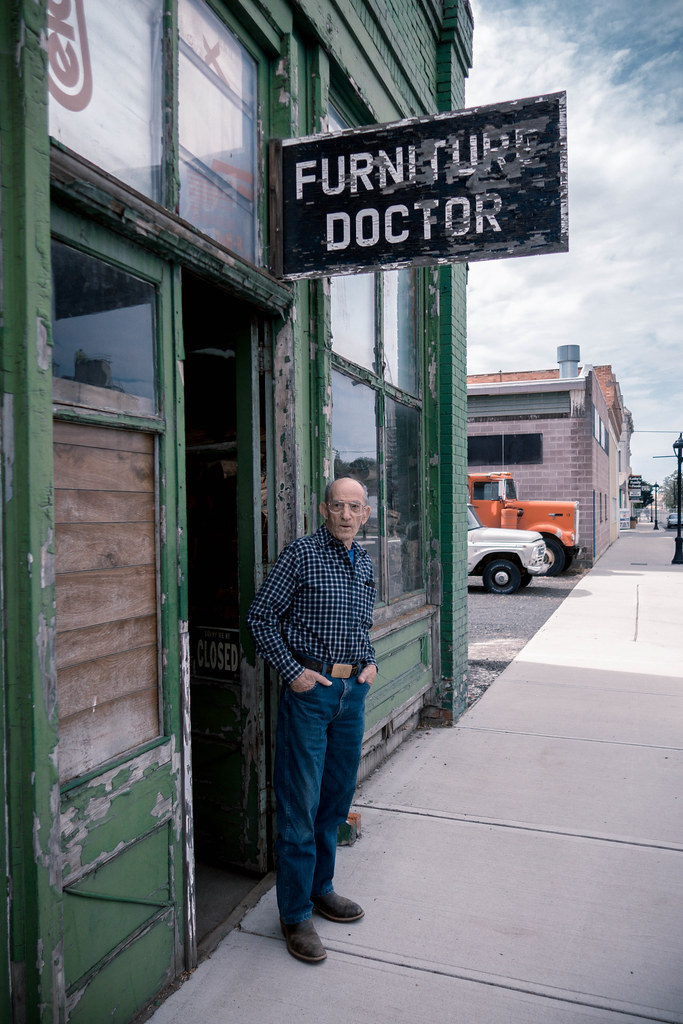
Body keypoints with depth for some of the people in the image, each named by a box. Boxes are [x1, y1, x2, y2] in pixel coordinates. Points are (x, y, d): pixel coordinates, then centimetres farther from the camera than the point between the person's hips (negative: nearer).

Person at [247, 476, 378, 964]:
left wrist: (370, 662, 7)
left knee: (337, 798, 16)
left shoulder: (365, 562, 11)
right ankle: (296, 913, 15)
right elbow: (261, 616, -9)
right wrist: (292, 671, -13)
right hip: (310, 688, -6)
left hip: (353, 690, 6)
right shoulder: (302, 553, -9)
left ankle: (322, 888, 34)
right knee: (301, 804, 1)